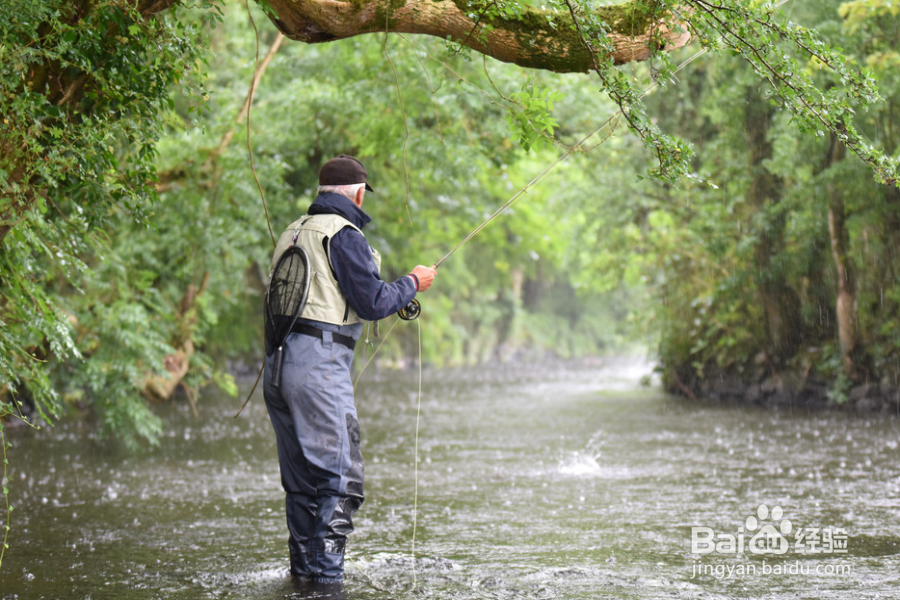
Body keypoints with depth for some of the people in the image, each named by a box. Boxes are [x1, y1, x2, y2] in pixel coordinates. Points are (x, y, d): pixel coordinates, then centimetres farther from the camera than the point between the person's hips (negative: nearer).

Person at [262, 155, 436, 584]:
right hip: (319, 365, -9)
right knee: (339, 475, -6)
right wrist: (412, 283, 8)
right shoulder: (344, 235, -8)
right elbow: (372, 304, -10)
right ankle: (325, 570, -10)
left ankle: (302, 565, 17)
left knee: (300, 477, 14)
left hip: (277, 363, 9)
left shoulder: (293, 233, 18)